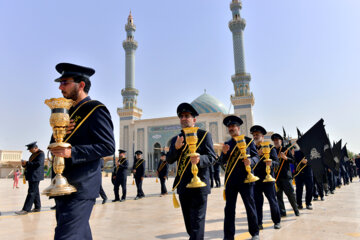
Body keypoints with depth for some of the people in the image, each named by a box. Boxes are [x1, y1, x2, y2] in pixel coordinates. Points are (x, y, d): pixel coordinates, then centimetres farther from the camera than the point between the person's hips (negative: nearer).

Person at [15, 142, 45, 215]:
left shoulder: (41, 154, -10)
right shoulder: (33, 154, 20)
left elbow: (38, 163, -22)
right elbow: (30, 165, 24)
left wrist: (27, 163, -19)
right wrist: (24, 165, 4)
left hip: (35, 176, -10)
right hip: (31, 176, 10)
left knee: (31, 192, -9)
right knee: (35, 192, 12)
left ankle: (26, 210, -10)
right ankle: (37, 207, 18)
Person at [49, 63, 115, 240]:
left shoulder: (96, 110, -9)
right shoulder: (69, 112, 17)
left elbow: (108, 146, -17)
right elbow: (55, 147, 18)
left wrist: (72, 152, -25)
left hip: (81, 188, -8)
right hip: (63, 188, 9)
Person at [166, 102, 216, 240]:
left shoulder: (204, 135, -1)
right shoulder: (176, 139, 13)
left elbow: (211, 157, -9)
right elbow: (169, 160, 5)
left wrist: (199, 159, -31)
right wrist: (176, 148, -14)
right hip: (182, 185, 5)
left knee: (197, 220, -4)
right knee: (188, 220, 17)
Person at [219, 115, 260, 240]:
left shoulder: (248, 141, 5)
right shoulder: (227, 144, 13)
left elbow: (256, 157, 3)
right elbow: (222, 161, 10)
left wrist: (250, 161, -20)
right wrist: (224, 153, -11)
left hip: (245, 178, -3)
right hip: (230, 180, 3)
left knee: (250, 206, 6)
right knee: (229, 208, 5)